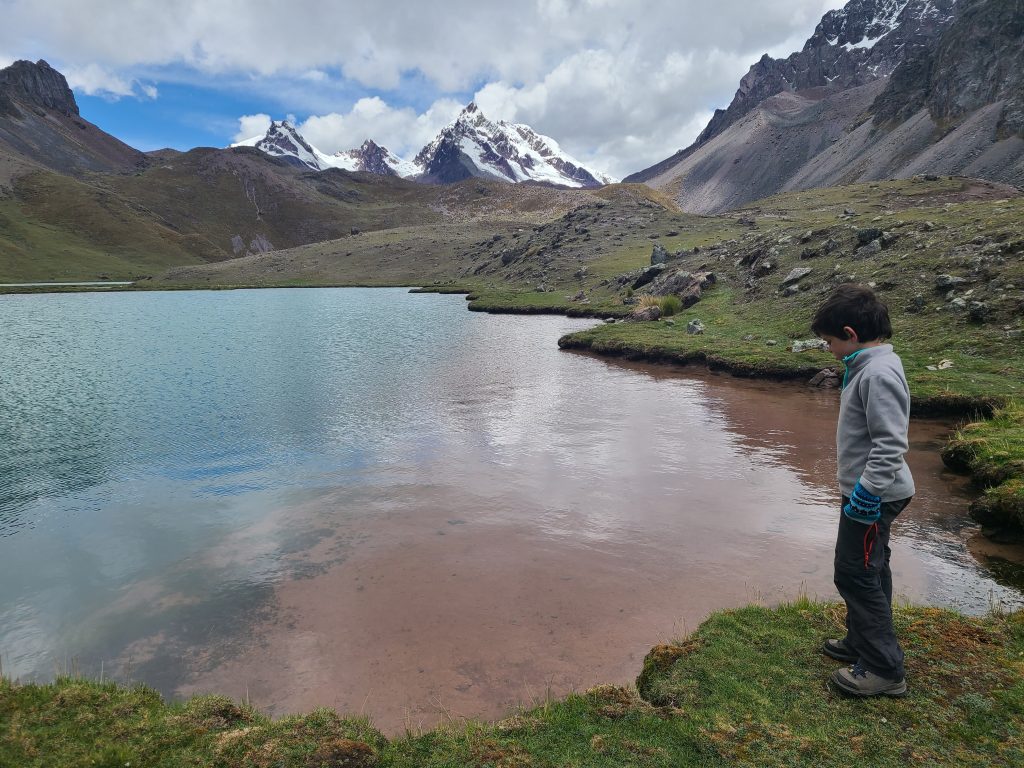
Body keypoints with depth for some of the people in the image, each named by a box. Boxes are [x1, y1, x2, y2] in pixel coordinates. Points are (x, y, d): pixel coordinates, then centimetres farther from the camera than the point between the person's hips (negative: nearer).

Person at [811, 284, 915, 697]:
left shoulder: (879, 373, -24)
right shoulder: (869, 366, 8)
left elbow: (891, 444, -27)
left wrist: (866, 493, -23)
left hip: (872, 496, -10)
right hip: (868, 491, 10)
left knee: (855, 575, -1)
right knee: (869, 573, 20)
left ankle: (885, 670, 11)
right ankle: (863, 643, 35)